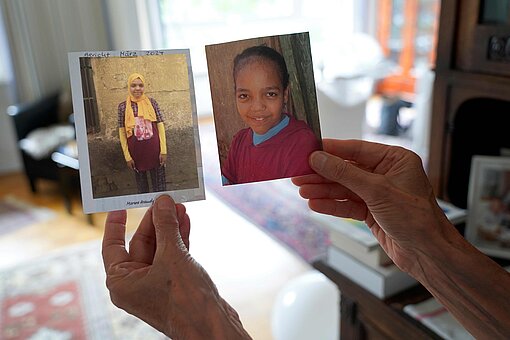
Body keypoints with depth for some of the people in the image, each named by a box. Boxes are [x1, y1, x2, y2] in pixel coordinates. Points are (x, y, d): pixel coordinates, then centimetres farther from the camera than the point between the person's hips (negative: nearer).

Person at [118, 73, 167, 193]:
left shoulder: (152, 102, -2)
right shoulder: (123, 106, -2)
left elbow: (160, 126, -1)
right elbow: (122, 132, 0)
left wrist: (163, 151, -6)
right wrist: (127, 156, -2)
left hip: (154, 150, 0)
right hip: (136, 152, 0)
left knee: (159, 184, 8)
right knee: (141, 186, 15)